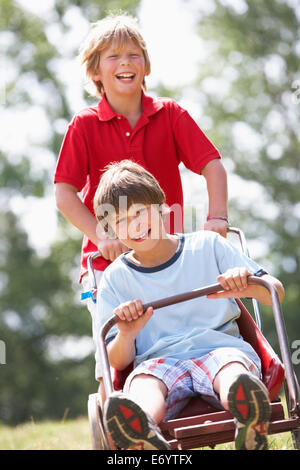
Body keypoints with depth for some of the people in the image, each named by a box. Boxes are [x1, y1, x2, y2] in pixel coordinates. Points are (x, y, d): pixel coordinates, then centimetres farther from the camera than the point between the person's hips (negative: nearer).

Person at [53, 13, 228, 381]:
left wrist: (217, 217, -16)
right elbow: (64, 194, -4)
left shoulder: (170, 115, 4)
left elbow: (212, 165, 0)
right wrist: (100, 237, -17)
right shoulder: (85, 125, -1)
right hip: (108, 262, -2)